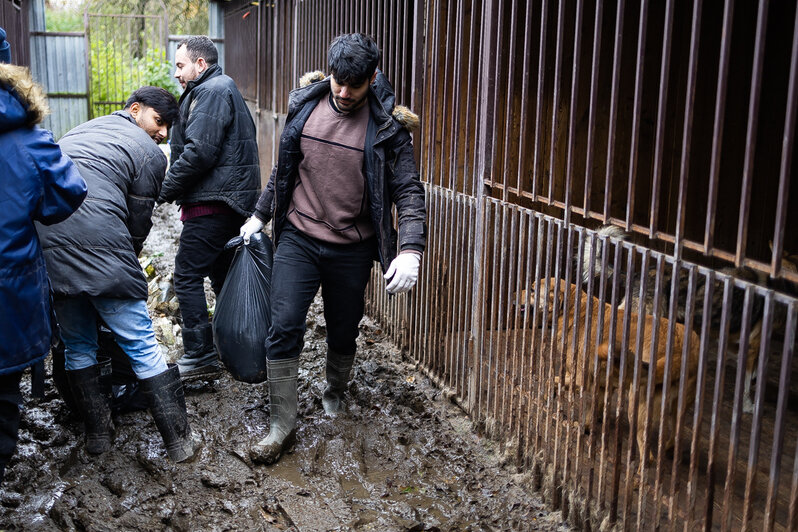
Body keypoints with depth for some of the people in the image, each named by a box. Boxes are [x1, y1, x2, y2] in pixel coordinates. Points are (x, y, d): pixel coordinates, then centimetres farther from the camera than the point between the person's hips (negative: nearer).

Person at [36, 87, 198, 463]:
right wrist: (129, 262, 24)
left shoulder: (77, 132, 26)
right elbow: (138, 222, 6)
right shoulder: (149, 153, 6)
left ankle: (97, 433, 25)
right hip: (101, 253, -6)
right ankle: (179, 440, 6)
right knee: (143, 346, 1)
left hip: (46, 249, 6)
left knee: (77, 346, 19)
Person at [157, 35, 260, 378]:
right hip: (230, 202, 11)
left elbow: (199, 153, -21)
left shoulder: (213, 91, -10)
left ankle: (199, 356, -3)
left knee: (187, 276, -7)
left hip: (213, 203, -11)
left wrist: (165, 190, -12)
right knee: (222, 275, 16)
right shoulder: (221, 89, 24)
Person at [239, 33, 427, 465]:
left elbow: (408, 191, -12)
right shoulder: (304, 106, -1)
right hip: (298, 239, 2)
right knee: (284, 327, -7)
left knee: (343, 332, 13)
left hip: (351, 249, -1)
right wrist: (259, 215, 14)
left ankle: (335, 392, 44)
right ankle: (282, 426, 5)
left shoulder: (386, 126, -11)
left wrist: (410, 250, -25)